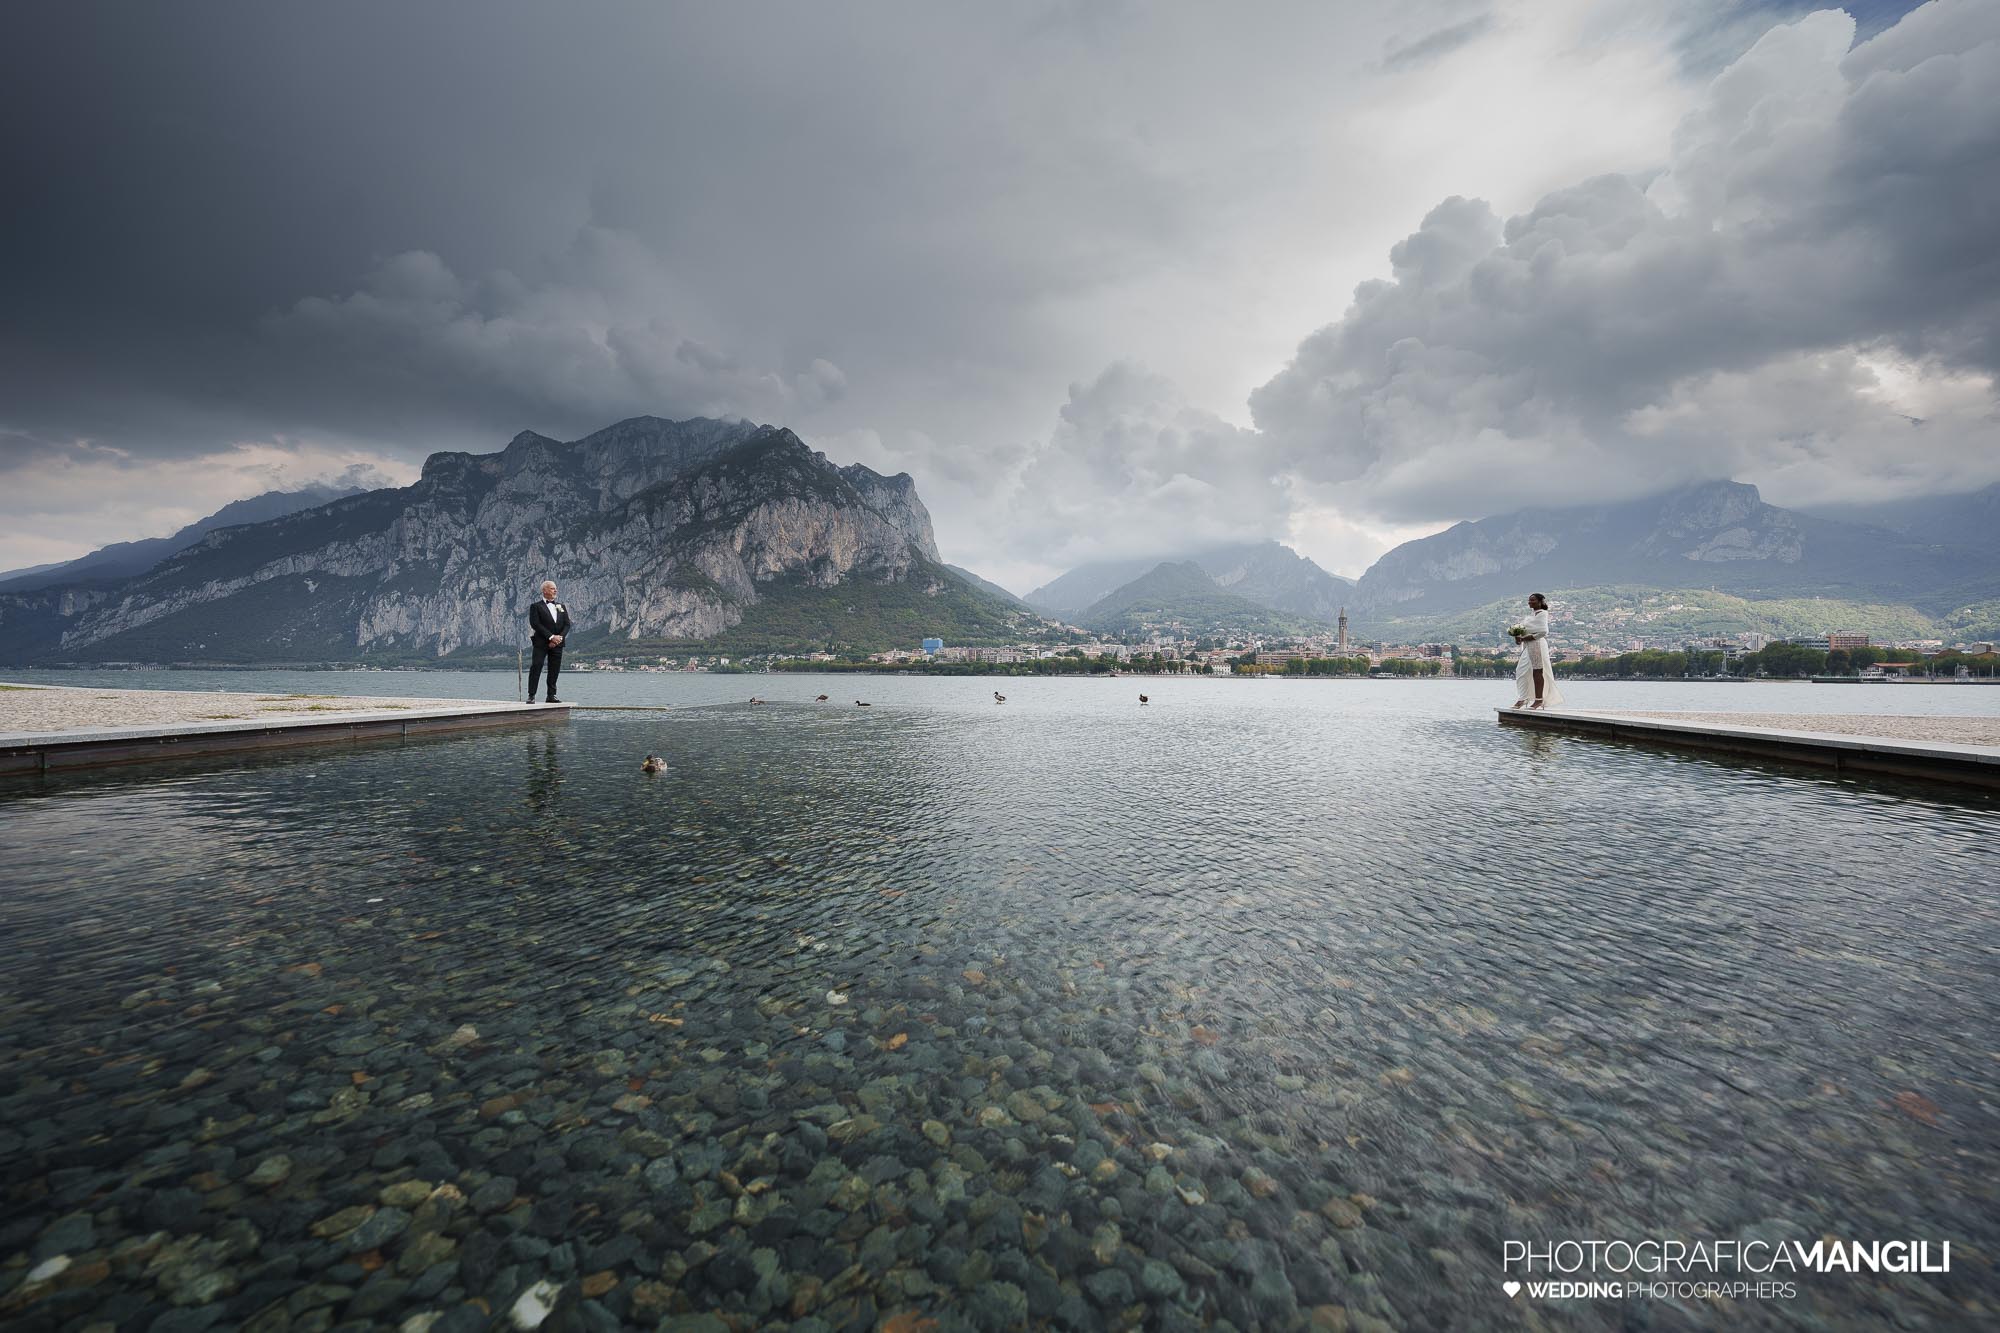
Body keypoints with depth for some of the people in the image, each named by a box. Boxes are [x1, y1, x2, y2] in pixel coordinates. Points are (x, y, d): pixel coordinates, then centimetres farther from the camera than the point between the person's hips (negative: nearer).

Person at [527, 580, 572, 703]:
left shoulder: (561, 607, 17)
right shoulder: (536, 606, 2)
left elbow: (567, 624, 9)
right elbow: (535, 624, -10)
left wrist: (560, 637, -8)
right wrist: (551, 637, -17)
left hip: (558, 643, 5)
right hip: (541, 643, -4)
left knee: (554, 670, 5)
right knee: (536, 668, -7)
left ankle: (551, 695, 11)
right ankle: (531, 695, -5)